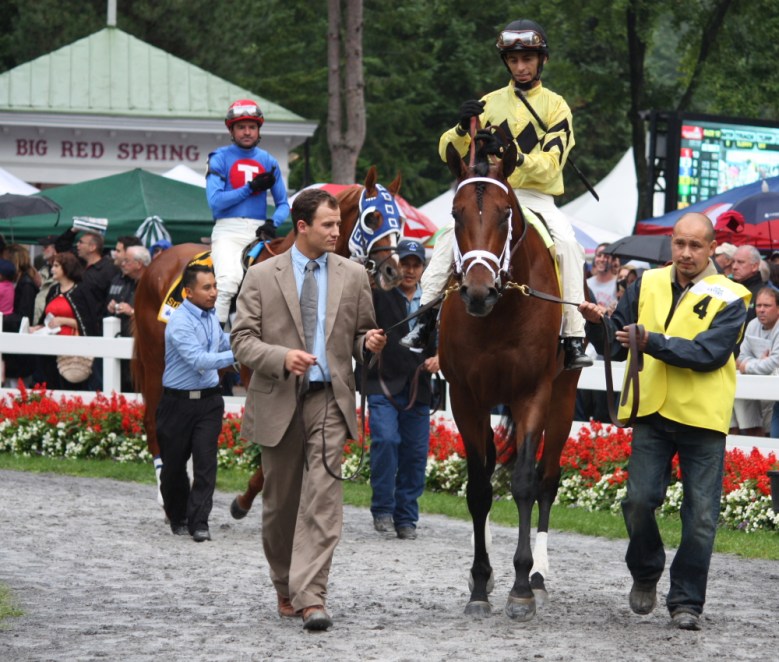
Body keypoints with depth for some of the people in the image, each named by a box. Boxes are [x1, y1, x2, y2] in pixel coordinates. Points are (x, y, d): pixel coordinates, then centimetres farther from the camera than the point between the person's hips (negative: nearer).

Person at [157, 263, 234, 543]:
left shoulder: (210, 315, 10)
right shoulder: (179, 322, -16)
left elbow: (222, 342, 31)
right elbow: (198, 359, -28)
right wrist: (237, 355, -34)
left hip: (209, 400, 5)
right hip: (178, 401, -5)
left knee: (206, 460, -8)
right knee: (174, 464, 7)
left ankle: (199, 522, -10)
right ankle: (178, 518, 25)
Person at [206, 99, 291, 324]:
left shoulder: (268, 162, 15)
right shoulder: (220, 158, 4)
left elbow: (283, 204, 16)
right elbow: (215, 201, -7)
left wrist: (273, 223, -6)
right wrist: (251, 188, -9)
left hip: (258, 231, 4)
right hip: (228, 230, -4)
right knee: (228, 281, -28)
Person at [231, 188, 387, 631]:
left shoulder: (353, 275, 8)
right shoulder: (262, 276, 2)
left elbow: (362, 334, 15)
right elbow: (243, 340, -2)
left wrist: (370, 343, -9)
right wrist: (282, 357, -20)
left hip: (330, 399, 0)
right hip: (278, 400, 0)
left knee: (322, 498, -14)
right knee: (281, 503, 10)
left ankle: (311, 597, -19)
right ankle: (285, 590, 28)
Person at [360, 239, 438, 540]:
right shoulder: (379, 295, 0)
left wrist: (439, 358, 0)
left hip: (417, 390, 4)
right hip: (383, 384, -4)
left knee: (415, 453, 3)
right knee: (386, 440, -20)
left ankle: (406, 518, 14)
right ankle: (382, 509, -6)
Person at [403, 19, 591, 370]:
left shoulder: (555, 106, 4)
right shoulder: (490, 104, 11)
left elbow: (550, 163, -9)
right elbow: (448, 152, 5)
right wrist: (463, 129, -18)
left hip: (537, 198, -2)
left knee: (567, 242, -29)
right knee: (450, 234, -25)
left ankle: (574, 338, -28)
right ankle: (424, 321, -21)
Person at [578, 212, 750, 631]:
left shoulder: (728, 298, -2)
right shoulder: (647, 286, 9)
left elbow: (709, 353, -16)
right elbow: (615, 345, 11)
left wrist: (653, 342, -23)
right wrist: (599, 323, -10)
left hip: (702, 419, -2)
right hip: (652, 412, 2)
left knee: (701, 516, -1)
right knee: (638, 501, -5)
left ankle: (686, 601, 10)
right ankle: (645, 575, 22)